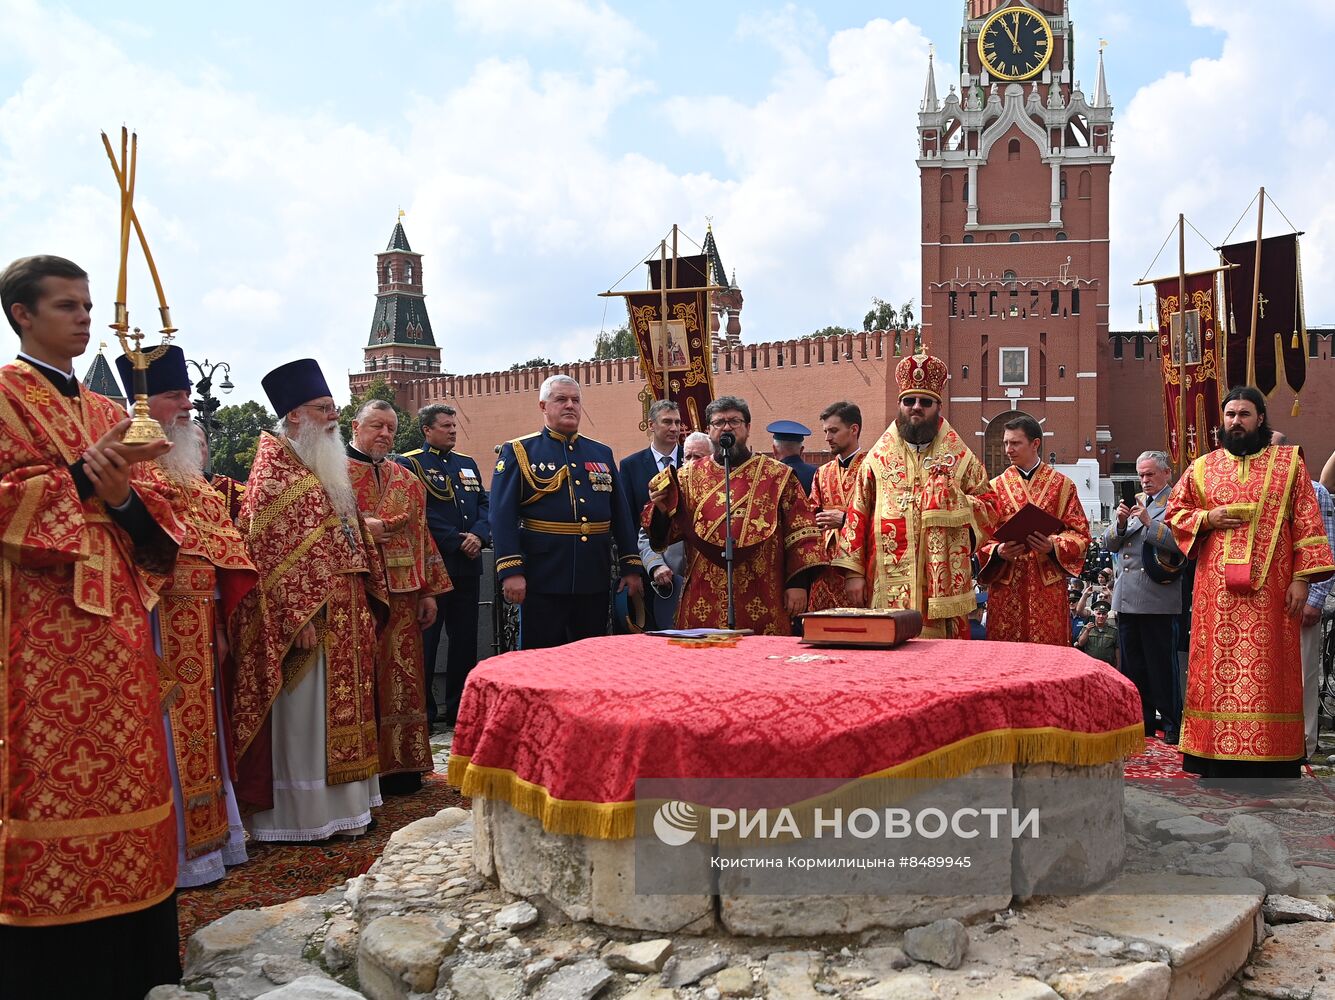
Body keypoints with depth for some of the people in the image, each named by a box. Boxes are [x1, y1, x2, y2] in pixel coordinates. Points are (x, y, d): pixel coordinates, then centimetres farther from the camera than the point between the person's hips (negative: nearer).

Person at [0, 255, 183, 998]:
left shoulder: (107, 412, 19)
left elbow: (150, 514, 12)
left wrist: (123, 495, -8)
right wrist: (81, 476, -18)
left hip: (114, 617, 6)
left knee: (121, 772, 8)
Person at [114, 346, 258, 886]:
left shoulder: (189, 472, 18)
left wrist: (218, 623, 14)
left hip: (198, 623, 9)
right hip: (157, 622, -9)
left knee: (200, 726, 14)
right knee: (166, 730, -3)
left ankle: (204, 837, 24)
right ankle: (172, 856, 6)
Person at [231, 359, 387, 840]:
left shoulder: (327, 467, 17)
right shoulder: (274, 470, -10)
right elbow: (271, 550, -17)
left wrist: (368, 595, 16)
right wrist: (300, 616, -22)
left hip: (346, 613, 9)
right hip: (305, 613, -9)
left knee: (338, 709, 13)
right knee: (302, 712, -2)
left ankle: (341, 805, 22)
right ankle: (299, 816, 8)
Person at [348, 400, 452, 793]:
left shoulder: (407, 480, 16)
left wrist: (429, 592, 11)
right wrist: (358, 527, -20)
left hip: (401, 593, 5)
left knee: (400, 679, 7)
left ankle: (400, 765, 17)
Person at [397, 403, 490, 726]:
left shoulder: (468, 464, 18)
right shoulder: (409, 464, -3)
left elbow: (485, 504, 12)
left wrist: (478, 535, -8)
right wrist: (456, 542, -14)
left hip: (468, 566, 6)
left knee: (465, 638, 10)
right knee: (426, 639, 0)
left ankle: (460, 708, 20)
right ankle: (422, 710, 9)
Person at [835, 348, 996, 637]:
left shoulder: (960, 455, 11)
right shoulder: (879, 455, 10)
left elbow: (987, 503, 12)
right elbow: (858, 514, 6)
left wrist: (957, 500, -10)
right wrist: (854, 572, -1)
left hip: (942, 582, 0)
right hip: (887, 585, 0)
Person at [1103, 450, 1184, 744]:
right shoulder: (1134, 501, 18)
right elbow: (1109, 544, 14)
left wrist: (1149, 522, -22)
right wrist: (1120, 523, -4)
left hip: (1156, 598, -7)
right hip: (1126, 597, 7)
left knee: (1161, 664, -2)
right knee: (1132, 664, 12)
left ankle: (1172, 723, 7)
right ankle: (1143, 721, 21)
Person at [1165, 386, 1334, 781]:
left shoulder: (1289, 462, 6)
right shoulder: (1202, 467, 12)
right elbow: (1175, 511, 16)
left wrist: (1302, 578, -6)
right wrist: (1206, 519, -5)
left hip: (1270, 589, -2)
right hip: (1217, 592, 2)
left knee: (1269, 672, -1)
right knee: (1218, 669, 1)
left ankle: (1270, 766, 5)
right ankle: (1217, 766, 7)